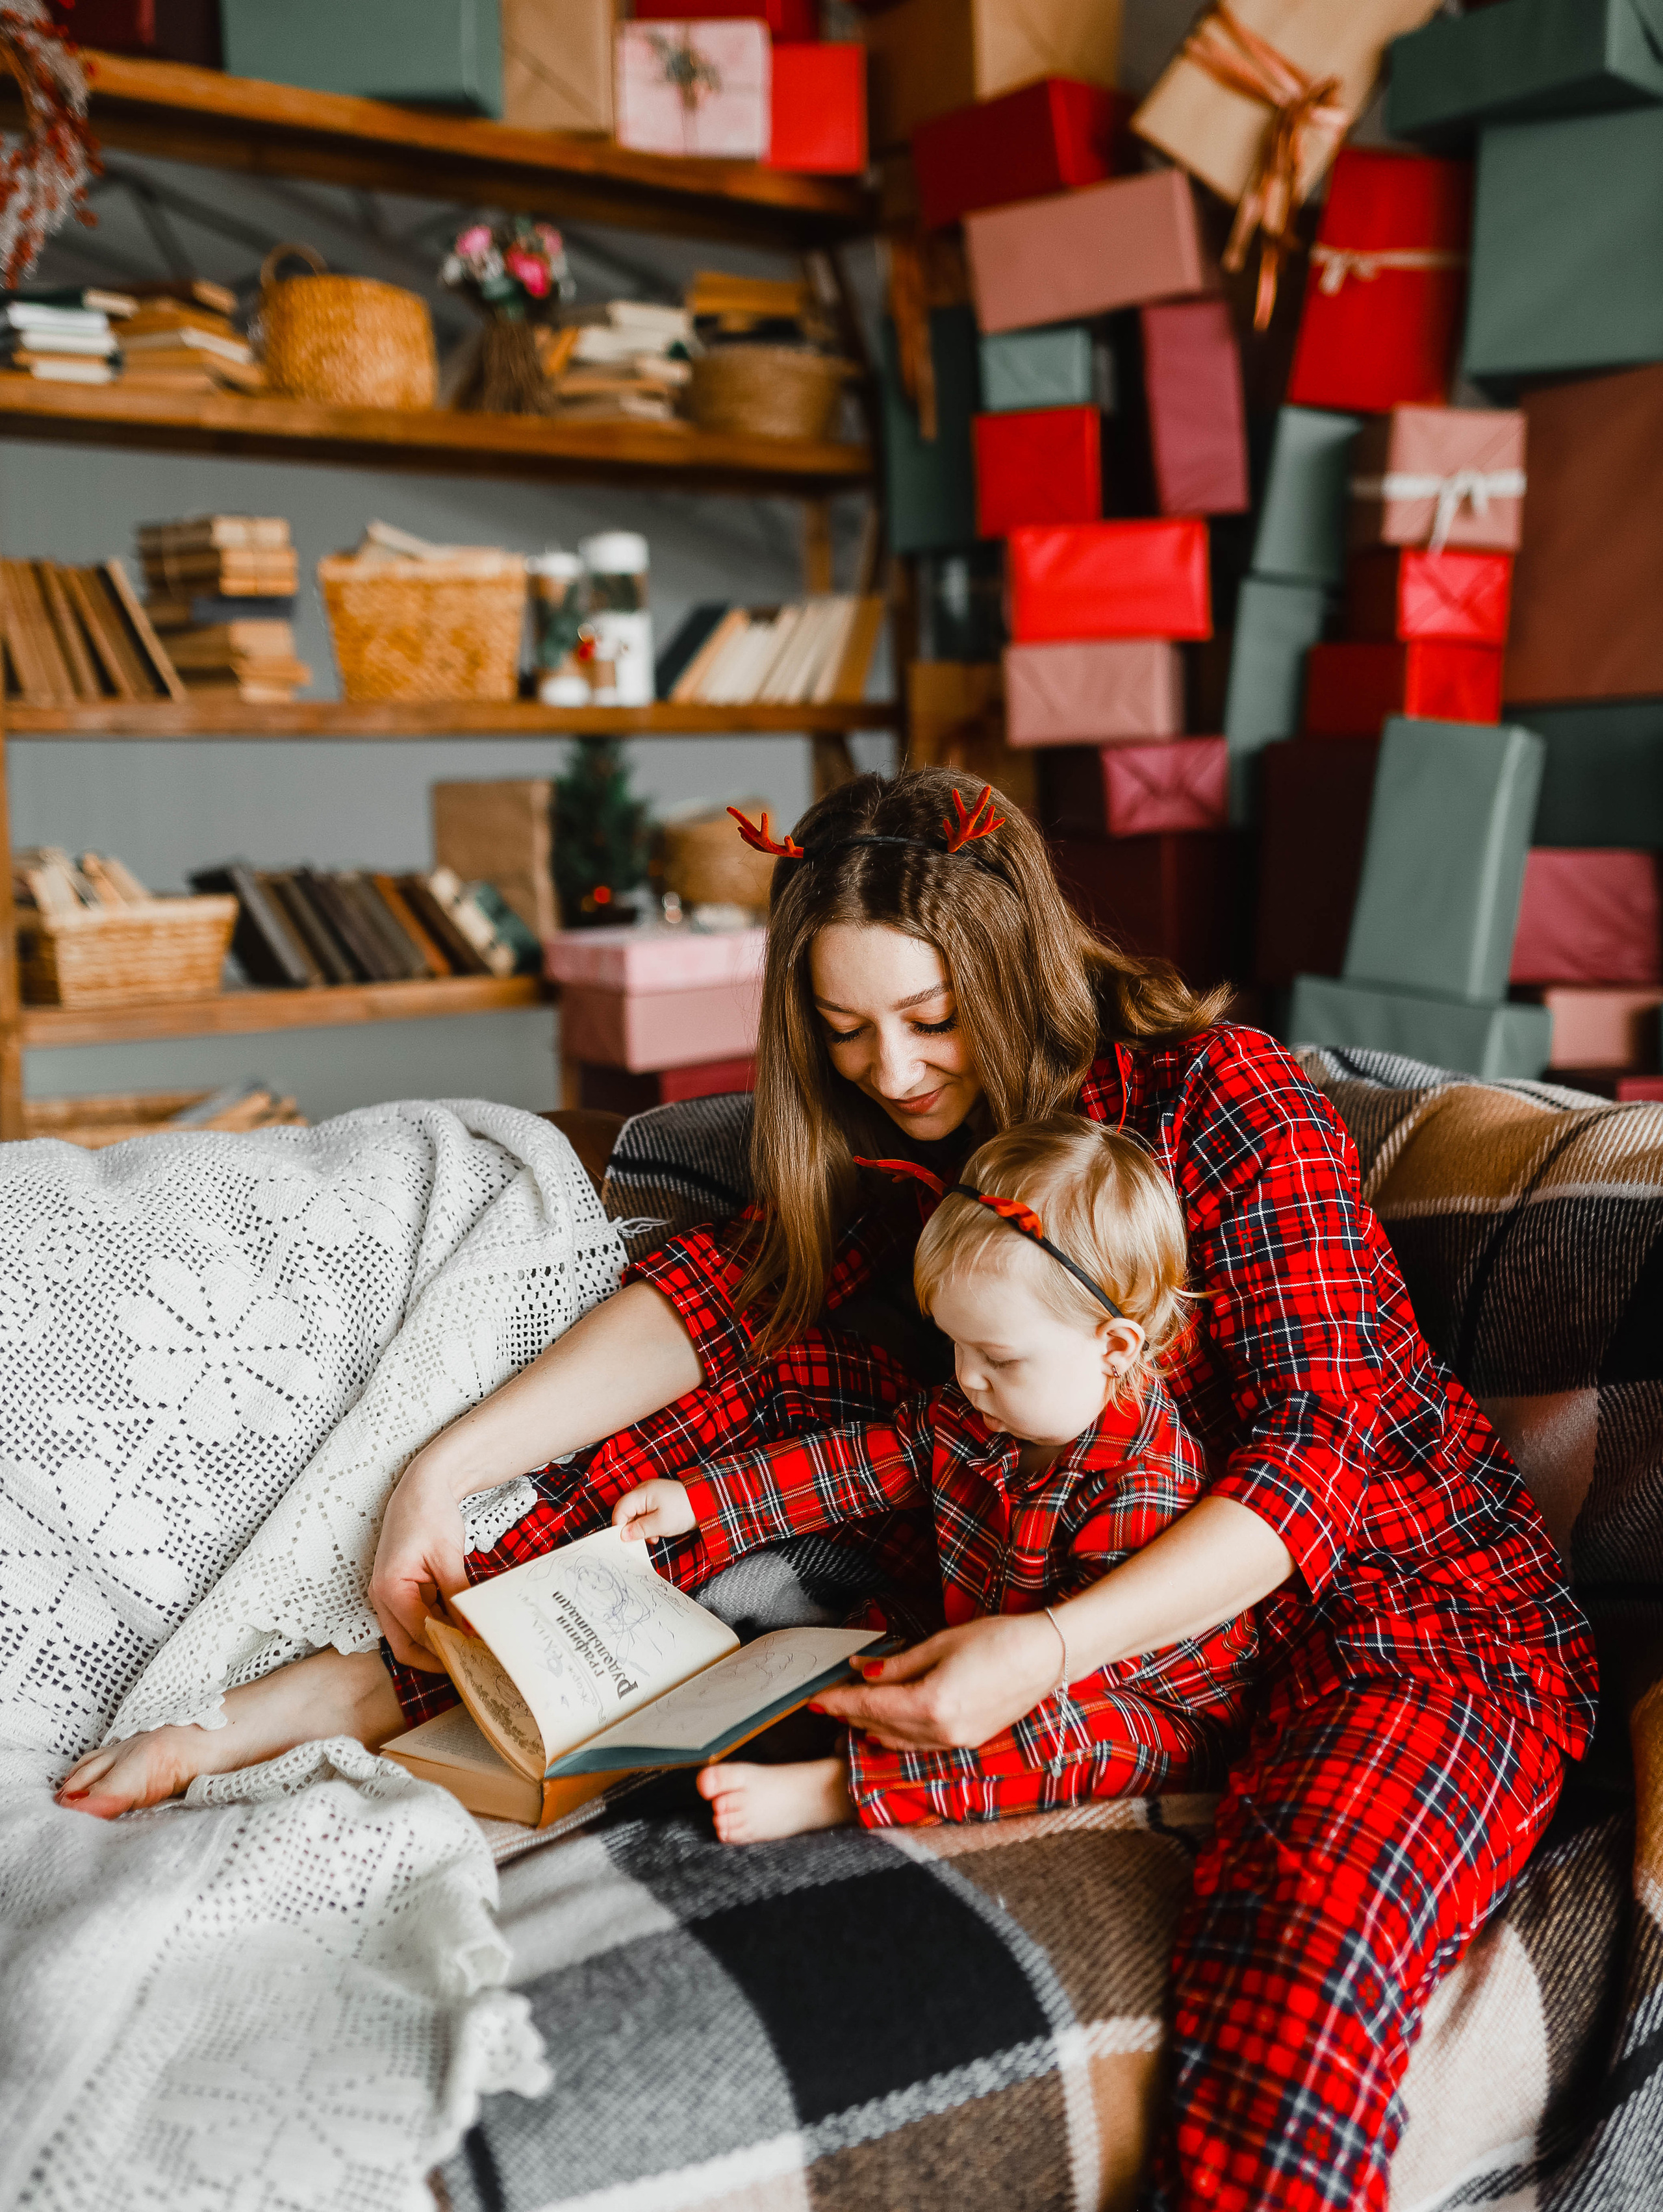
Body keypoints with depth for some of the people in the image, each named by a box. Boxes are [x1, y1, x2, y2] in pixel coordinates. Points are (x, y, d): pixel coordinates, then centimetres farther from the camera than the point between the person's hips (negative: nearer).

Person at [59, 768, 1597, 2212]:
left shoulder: (1221, 1098, -15)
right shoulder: (915, 1138, 4)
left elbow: (1316, 1453, -21)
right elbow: (719, 1290, -6)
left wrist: (1053, 1648, -33)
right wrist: (450, 1468, -18)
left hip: (1414, 1599, -4)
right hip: (1070, 1573, 5)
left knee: (1311, 1917, -38)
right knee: (772, 1361, -10)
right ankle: (373, 1686, -11)